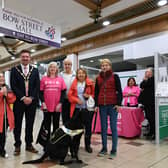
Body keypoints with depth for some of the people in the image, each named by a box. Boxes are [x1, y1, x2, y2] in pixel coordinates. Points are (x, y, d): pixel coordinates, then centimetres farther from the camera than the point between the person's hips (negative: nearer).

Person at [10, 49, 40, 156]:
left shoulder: (35, 70, 8)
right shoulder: (14, 70, 3)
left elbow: (37, 86, 3)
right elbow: (13, 86, -5)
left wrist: (31, 98, -9)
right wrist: (23, 98, -13)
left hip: (32, 101, 2)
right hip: (19, 101, -1)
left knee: (30, 124, 9)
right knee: (18, 124, 6)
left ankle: (29, 144, 21)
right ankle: (17, 146, 19)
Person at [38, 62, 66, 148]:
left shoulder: (60, 79, 3)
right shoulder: (44, 79, 3)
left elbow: (63, 92, 1)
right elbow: (41, 92, 2)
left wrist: (60, 103, -7)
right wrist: (43, 103, -9)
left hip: (57, 107, 0)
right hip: (47, 106, 0)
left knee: (56, 125, 10)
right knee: (47, 125, 10)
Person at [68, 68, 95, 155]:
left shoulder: (90, 83, 5)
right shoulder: (74, 83, 8)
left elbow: (95, 94, 6)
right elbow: (70, 95, 3)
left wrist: (89, 96, -12)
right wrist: (77, 100, -11)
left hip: (87, 108, -1)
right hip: (77, 108, 1)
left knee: (88, 127, 5)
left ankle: (87, 145, 20)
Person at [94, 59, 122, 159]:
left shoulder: (115, 76, 3)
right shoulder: (98, 78, 12)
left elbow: (119, 91, 0)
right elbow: (96, 92, 13)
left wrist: (118, 103, -8)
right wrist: (96, 105, 7)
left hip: (113, 105, -3)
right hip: (102, 105, 3)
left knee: (113, 127, 0)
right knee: (103, 127, 8)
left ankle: (114, 150, 9)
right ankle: (104, 149, 19)